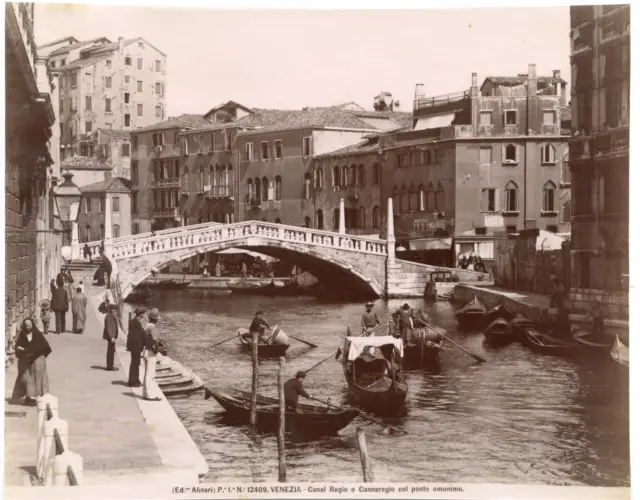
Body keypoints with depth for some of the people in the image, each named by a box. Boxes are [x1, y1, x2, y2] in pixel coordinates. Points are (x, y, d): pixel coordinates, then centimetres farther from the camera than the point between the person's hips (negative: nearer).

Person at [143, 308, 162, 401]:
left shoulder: (147, 327, 9)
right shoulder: (152, 328, -18)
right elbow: (155, 339, -34)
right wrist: (156, 348, -20)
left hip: (147, 351, 9)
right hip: (151, 353, -9)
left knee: (148, 374, 14)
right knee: (150, 375, -6)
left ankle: (146, 393, 20)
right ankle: (150, 395, -5)